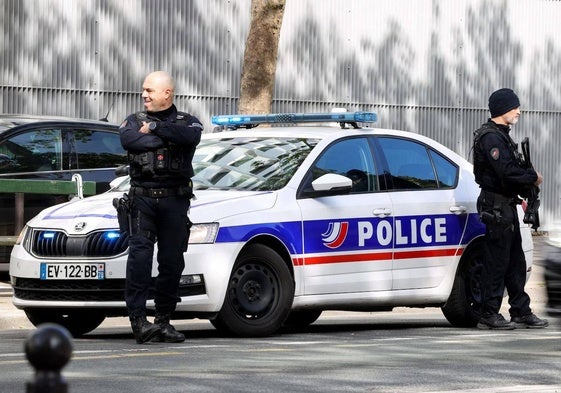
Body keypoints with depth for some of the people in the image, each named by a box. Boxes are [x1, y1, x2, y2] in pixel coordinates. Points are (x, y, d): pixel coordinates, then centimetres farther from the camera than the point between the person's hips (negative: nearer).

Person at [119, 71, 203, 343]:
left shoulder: (187, 121, 13)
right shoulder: (134, 121, 15)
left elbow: (191, 137, -13)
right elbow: (128, 140, -10)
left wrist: (154, 128, -9)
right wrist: (169, 137, -8)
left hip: (175, 200, 1)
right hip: (142, 198, 0)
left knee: (172, 261, 2)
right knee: (139, 256, -14)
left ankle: (164, 320, 10)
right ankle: (138, 319, -18)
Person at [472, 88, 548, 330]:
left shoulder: (501, 135, 18)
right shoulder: (491, 137, -16)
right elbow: (507, 172, -25)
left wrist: (528, 179, 5)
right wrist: (533, 178, -12)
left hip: (506, 205, 11)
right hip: (496, 207, -11)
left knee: (515, 262, 13)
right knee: (497, 261, -6)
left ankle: (521, 312, 18)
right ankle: (489, 314, -2)